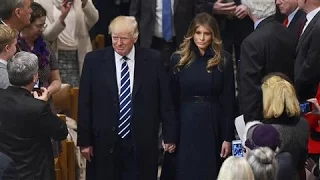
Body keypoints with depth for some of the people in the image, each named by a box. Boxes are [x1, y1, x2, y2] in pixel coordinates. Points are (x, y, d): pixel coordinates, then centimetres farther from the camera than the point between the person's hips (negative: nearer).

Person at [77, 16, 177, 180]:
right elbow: (85, 104, 1)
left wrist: (169, 136, 4)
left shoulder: (153, 60, 0)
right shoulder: (94, 60, -1)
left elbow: (164, 101, 4)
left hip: (142, 143, 0)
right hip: (105, 142, 0)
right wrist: (84, 141, -1)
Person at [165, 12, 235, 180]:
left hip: (212, 125, -1)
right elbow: (172, 99, 4)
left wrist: (228, 137, -5)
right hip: (185, 125, 1)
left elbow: (228, 100, -2)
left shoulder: (224, 60, -2)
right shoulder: (178, 59, 1)